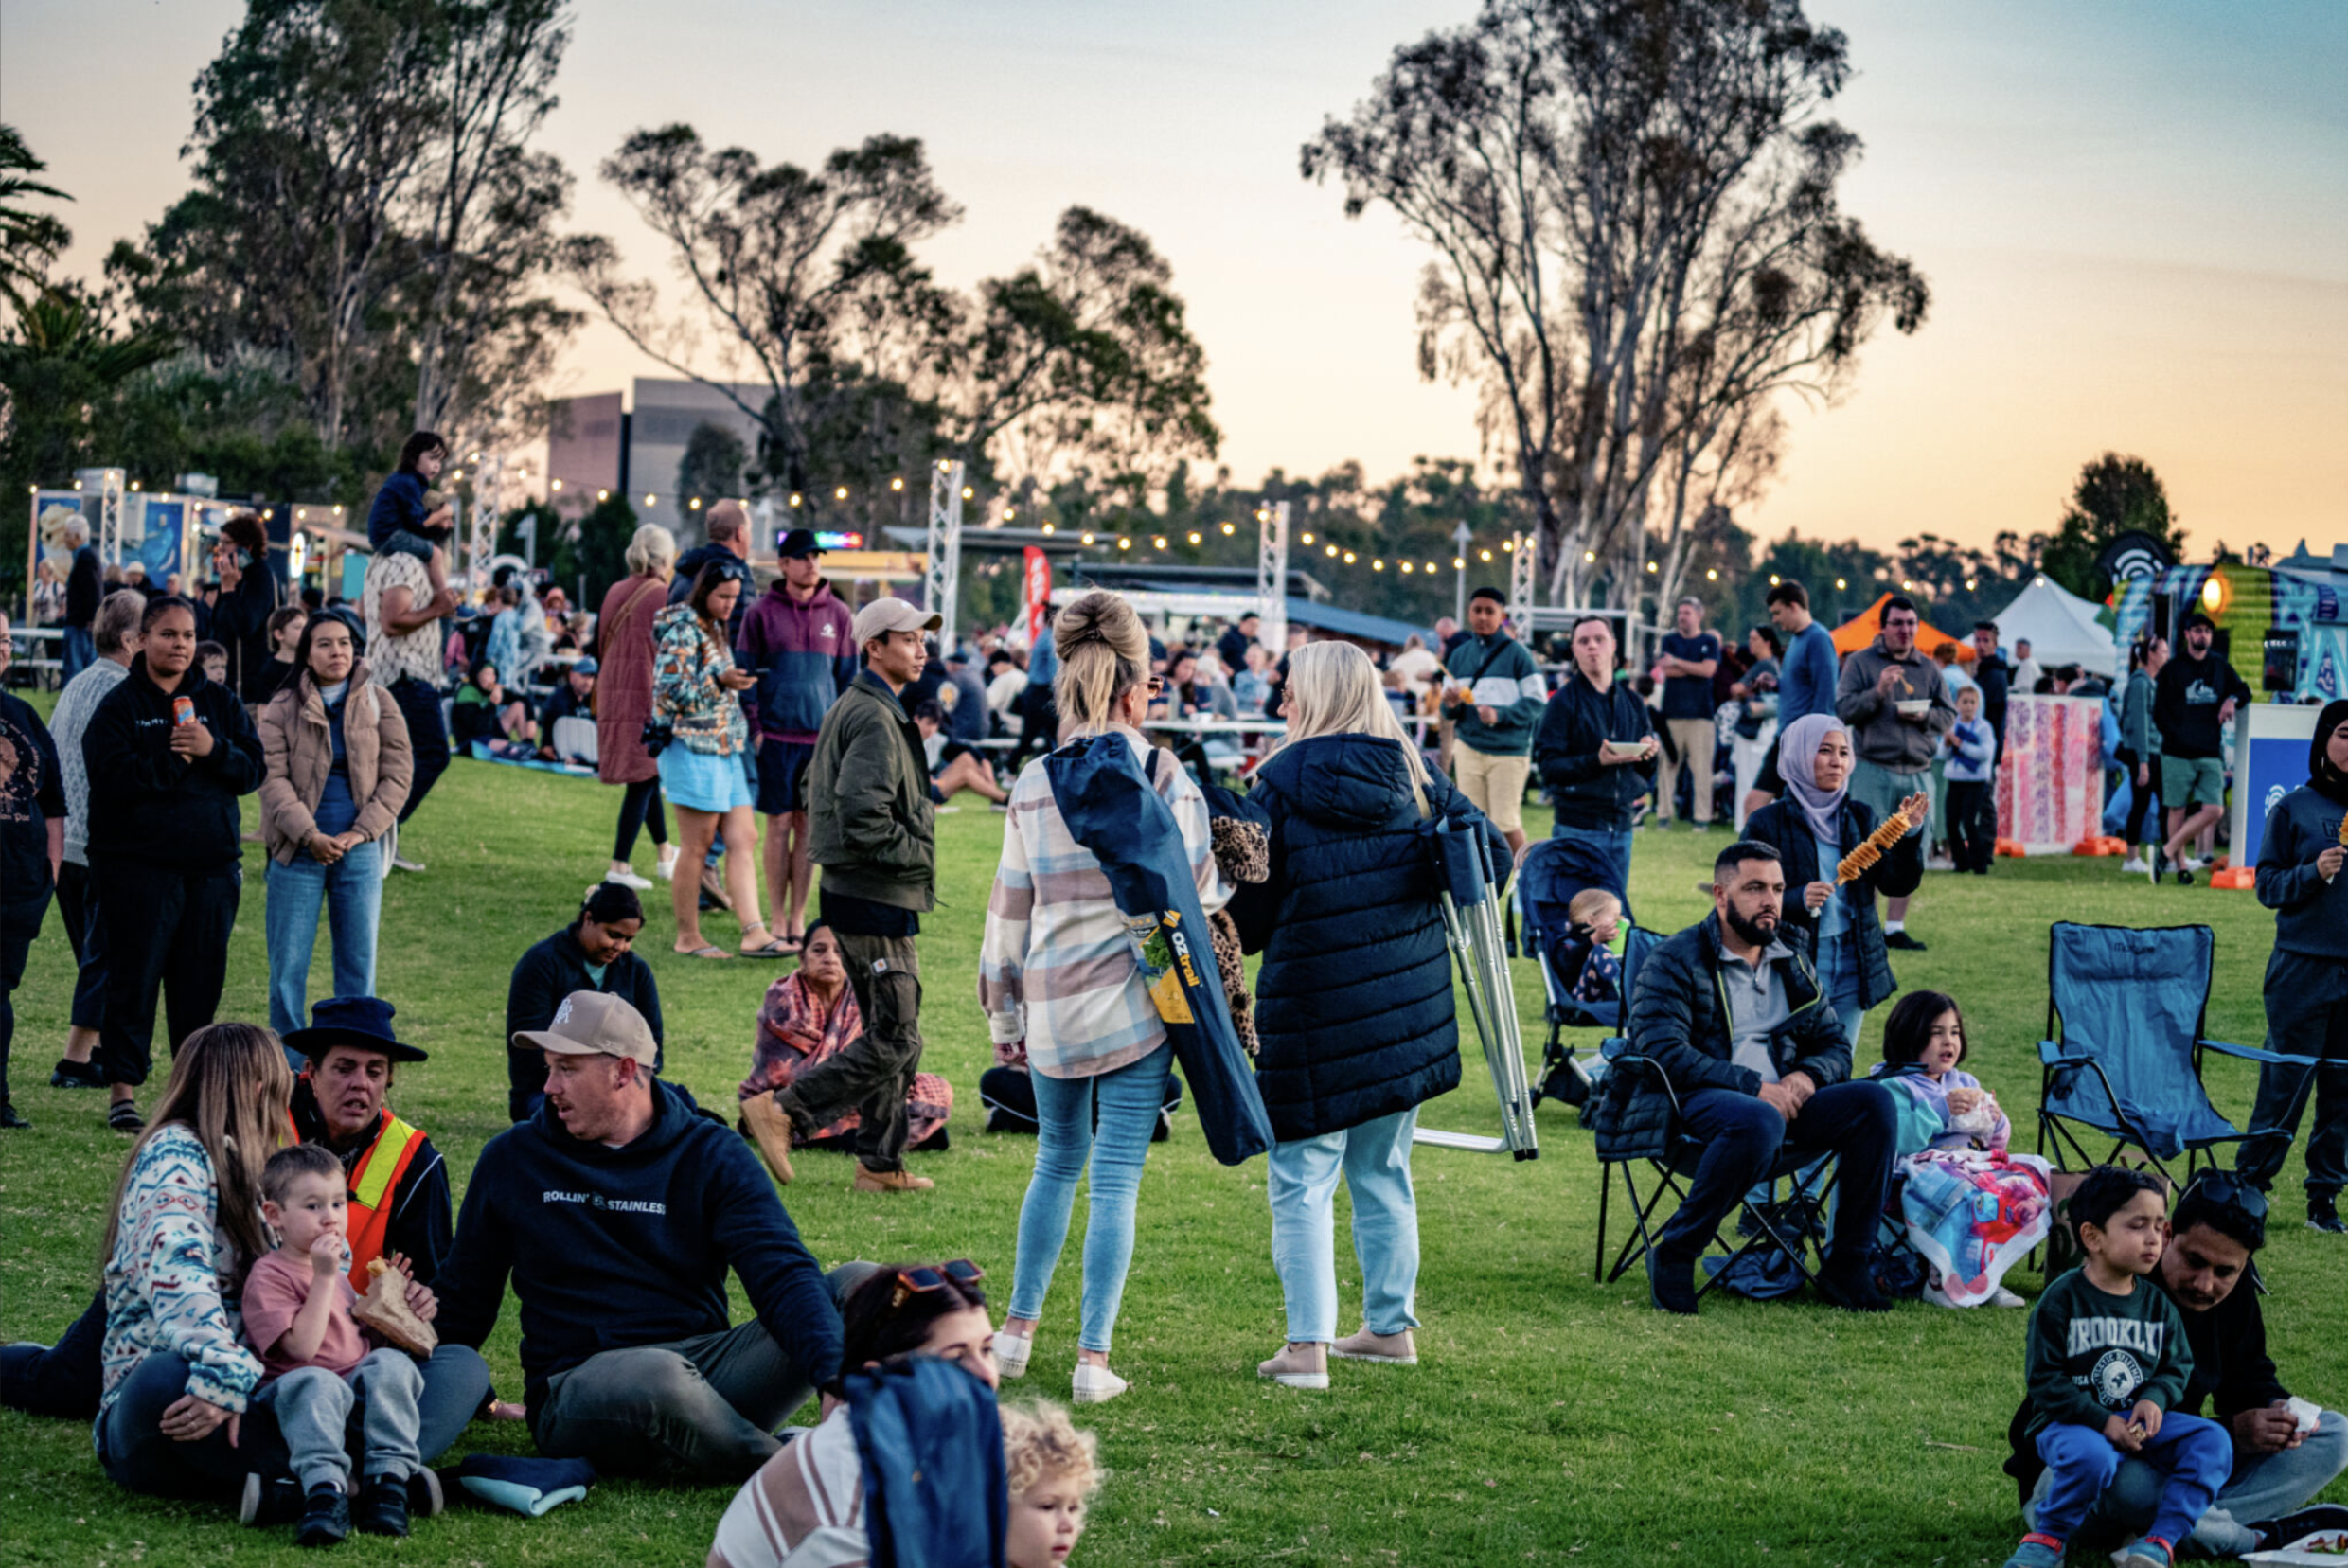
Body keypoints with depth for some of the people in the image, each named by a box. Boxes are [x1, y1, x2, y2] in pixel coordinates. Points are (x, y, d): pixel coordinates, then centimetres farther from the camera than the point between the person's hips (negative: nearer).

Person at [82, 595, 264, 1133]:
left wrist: (213, 751, -13)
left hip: (211, 864, 4)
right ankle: (122, 1089, -3)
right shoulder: (119, 705, 0)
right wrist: (171, 758, -16)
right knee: (134, 977, -5)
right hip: (137, 863, -4)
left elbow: (252, 771, 5)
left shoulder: (219, 702, 12)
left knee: (201, 980, 6)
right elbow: (113, 778, -11)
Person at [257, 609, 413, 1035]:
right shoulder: (282, 709, 2)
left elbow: (397, 775, 3)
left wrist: (359, 833, -8)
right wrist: (311, 836, -17)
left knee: (359, 965, 5)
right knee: (288, 966, -1)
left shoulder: (378, 703, 5)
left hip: (360, 852, 1)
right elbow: (273, 779, -5)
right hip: (298, 853, -1)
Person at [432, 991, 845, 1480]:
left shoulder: (711, 1156, 4)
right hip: (574, 1383, -1)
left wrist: (835, 1375, -27)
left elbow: (783, 1274, -9)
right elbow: (464, 1299, 19)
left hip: (704, 1369, 1)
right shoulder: (513, 1160, 9)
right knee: (659, 1376, -40)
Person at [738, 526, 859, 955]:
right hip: (776, 737, -2)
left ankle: (798, 918, 12)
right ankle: (777, 920, 7)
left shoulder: (838, 615, 7)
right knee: (779, 825, 0)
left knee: (809, 827, 5)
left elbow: (848, 678, 12)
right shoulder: (762, 613, 0)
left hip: (822, 738, 2)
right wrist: (753, 727, -5)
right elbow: (746, 674, 3)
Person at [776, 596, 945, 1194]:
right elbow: (862, 816, -27)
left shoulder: (850, 709, 16)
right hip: (878, 899, -11)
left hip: (855, 893, 11)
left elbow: (821, 794, 23)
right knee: (895, 1039, -8)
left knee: (890, 1033, 15)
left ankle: (881, 1163, 19)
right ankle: (788, 1112, -7)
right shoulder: (875, 719, -17)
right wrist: (918, 853, -13)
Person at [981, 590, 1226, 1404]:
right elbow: (1197, 891, -6)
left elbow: (1009, 905, 8)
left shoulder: (1033, 785, 3)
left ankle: (1017, 1330, 24)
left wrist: (1005, 1010, 17)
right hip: (1134, 1003, -3)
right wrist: (1233, 874, 15)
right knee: (1116, 1177, 1)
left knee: (1058, 1159, 21)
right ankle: (1093, 1358, 0)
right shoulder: (1165, 779, -8)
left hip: (1052, 1004, 3)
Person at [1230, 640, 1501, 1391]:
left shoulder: (1280, 781, -9)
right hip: (1407, 1008, 5)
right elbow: (1489, 850, 3)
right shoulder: (1412, 777, 4)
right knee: (1384, 1172, 17)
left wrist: (1232, 943, 13)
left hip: (1314, 1005, -5)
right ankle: (1391, 1325, 24)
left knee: (1303, 1180, 1)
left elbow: (1252, 905, -7)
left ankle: (1307, 1344, -6)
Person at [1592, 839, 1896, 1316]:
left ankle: (1848, 1262, -11)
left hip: (1778, 1101, 6)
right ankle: (1674, 1254, -24)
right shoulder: (1673, 962, -2)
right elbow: (1666, 1053, -14)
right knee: (1759, 1122, -39)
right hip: (1694, 1102, -6)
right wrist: (1753, 1087, -21)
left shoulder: (1792, 961, 18)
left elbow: (1835, 1045, 18)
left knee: (1872, 1101, -18)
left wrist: (1807, 1076, -7)